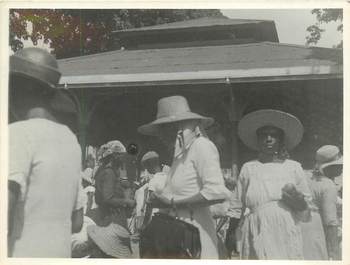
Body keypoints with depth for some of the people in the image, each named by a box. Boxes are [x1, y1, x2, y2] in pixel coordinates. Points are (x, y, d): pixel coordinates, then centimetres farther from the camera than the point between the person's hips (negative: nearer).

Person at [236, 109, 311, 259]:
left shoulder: (294, 167, 8)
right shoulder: (248, 168, 7)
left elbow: (306, 217, 10)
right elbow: (239, 210, 11)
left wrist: (300, 204, -10)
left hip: (287, 239, 1)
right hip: (257, 240, 0)